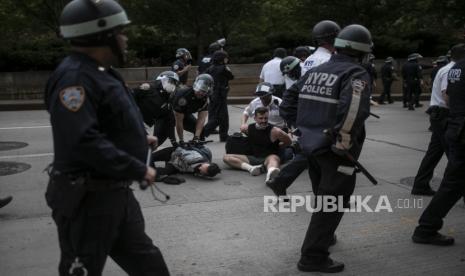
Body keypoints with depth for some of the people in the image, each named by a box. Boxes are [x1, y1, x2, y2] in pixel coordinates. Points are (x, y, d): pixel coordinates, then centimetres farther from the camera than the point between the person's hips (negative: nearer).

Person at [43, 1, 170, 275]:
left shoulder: (101, 73, 14)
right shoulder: (75, 77, -20)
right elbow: (83, 140, -31)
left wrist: (137, 139, 11)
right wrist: (137, 169, -25)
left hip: (116, 194, 10)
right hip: (88, 199, -10)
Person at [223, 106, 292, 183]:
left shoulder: (274, 131, -10)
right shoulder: (249, 128, 2)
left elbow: (288, 142, 2)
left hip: (269, 157, -5)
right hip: (253, 158, 5)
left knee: (273, 158, -42)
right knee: (226, 157, -11)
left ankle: (271, 172, -79)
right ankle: (250, 168, -36)